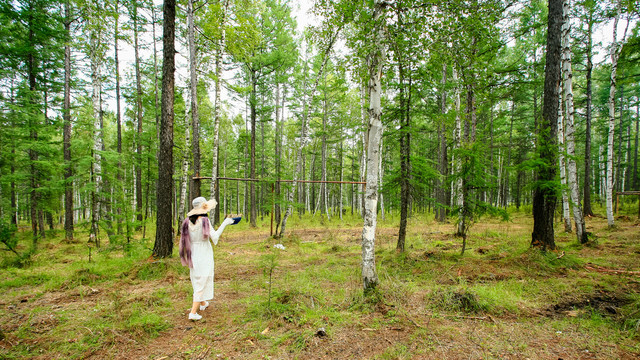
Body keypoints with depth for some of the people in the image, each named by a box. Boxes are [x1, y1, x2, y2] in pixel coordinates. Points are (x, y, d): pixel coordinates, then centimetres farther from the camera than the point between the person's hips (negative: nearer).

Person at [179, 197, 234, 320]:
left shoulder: (188, 221, -1)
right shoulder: (204, 220, -18)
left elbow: (185, 238, 5)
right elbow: (214, 237, -21)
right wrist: (224, 223, -16)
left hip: (193, 253, 6)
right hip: (204, 254, -6)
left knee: (197, 279, 22)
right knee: (202, 282, 3)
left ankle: (203, 303, 41)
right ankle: (193, 312, 2)